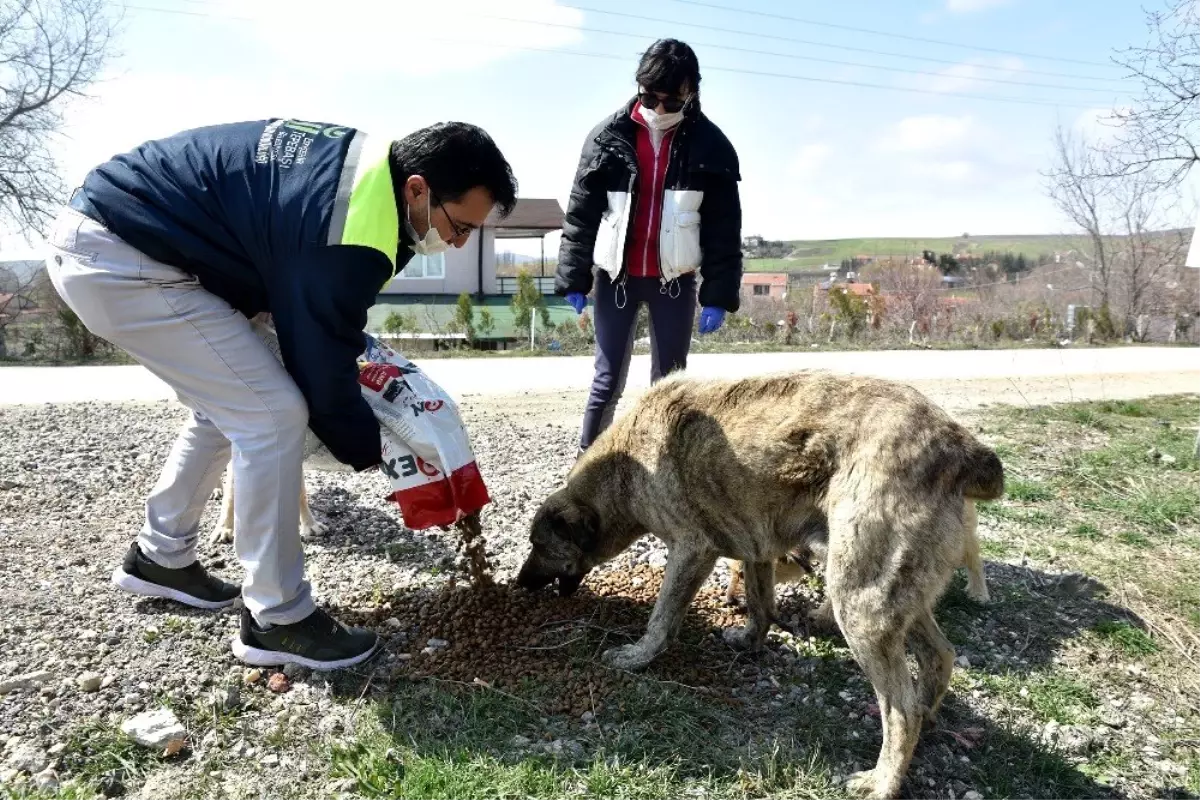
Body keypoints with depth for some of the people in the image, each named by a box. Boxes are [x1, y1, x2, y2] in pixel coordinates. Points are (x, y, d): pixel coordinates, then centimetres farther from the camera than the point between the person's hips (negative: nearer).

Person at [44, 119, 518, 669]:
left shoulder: (368, 163, 3)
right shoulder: (348, 235, -27)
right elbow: (323, 368, -16)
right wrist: (368, 449, 1)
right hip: (118, 257, -10)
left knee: (227, 405, 19)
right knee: (273, 413, -12)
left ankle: (160, 558, 34)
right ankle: (277, 619, 0)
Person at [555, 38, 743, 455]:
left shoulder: (710, 146, -3)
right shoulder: (609, 137, -3)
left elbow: (724, 228, -2)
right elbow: (580, 213, 0)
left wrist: (719, 295, -7)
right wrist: (573, 280, -3)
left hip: (675, 280, 0)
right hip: (616, 276, 0)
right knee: (608, 379, 4)